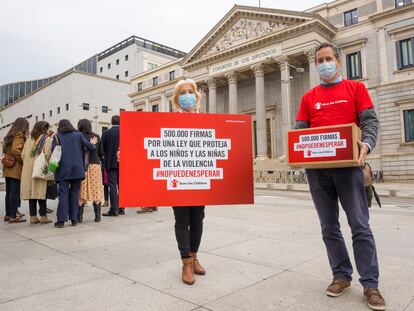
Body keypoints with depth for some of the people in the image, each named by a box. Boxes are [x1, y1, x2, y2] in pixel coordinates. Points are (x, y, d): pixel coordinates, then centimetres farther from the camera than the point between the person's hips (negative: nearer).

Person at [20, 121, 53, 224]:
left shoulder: (28, 140, 14)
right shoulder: (48, 140, -4)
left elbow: (23, 155, 8)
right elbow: (47, 154, -15)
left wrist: (28, 163, 18)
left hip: (28, 171, 5)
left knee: (32, 192, 8)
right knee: (41, 192, -1)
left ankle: (33, 217, 12)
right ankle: (43, 217, 2)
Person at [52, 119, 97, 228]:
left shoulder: (57, 137, 3)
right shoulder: (78, 135, 7)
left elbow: (53, 152, -7)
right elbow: (89, 147, 2)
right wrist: (92, 144, 23)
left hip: (63, 169, -1)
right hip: (77, 169, 1)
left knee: (63, 194, 0)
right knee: (74, 193, 7)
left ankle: (61, 220, -4)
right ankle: (74, 219, 8)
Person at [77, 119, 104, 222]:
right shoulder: (97, 137, 4)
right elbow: (101, 153, 7)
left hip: (82, 167, -2)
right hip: (95, 165, 2)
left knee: (81, 192, 4)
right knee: (96, 191, 6)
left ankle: (80, 216, 6)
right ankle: (97, 216, 8)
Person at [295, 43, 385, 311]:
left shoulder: (356, 88, 8)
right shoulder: (309, 97, 14)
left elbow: (370, 121, 0)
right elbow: (300, 131, 10)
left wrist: (367, 144, -20)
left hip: (348, 165, -2)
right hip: (317, 168, 3)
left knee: (360, 225, -1)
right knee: (329, 226, 8)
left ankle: (370, 284, 11)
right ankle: (342, 276, 22)